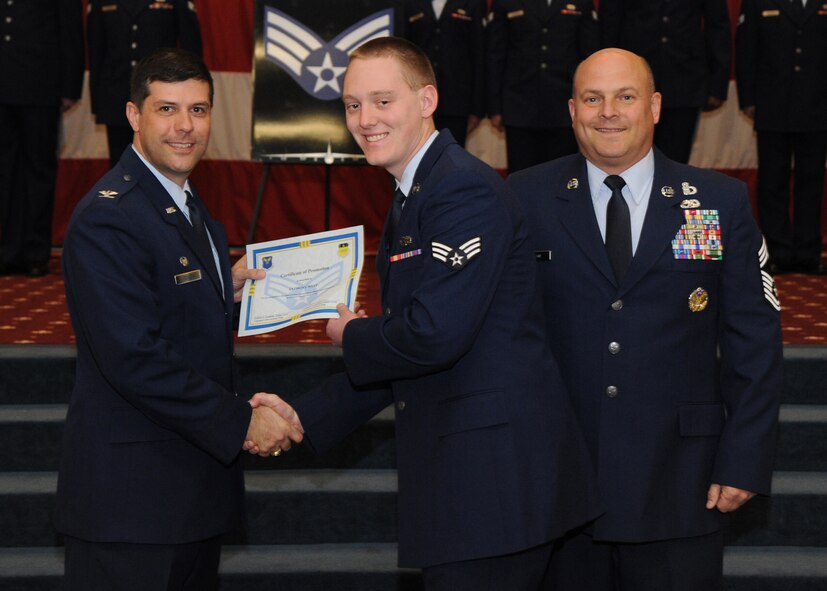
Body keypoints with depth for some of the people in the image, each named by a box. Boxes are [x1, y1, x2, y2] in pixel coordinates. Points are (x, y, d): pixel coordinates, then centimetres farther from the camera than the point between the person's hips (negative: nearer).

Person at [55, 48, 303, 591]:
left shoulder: (190, 209, 14)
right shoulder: (106, 219, -17)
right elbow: (134, 359, -23)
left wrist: (229, 290, 2)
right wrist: (241, 423, -19)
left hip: (197, 483, 9)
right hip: (130, 493, -9)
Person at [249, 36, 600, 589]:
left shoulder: (465, 190, -14)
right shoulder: (414, 198, 18)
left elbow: (434, 335, -24)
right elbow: (403, 354, 21)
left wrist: (351, 334, -4)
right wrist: (304, 416, 14)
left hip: (497, 472, -10)